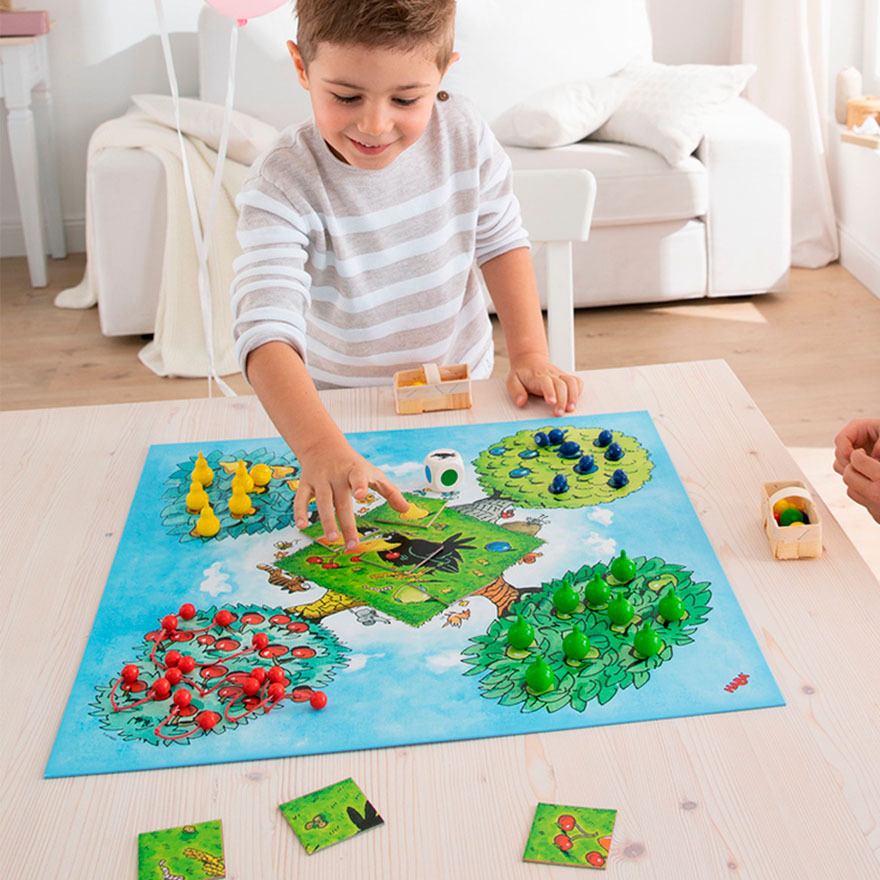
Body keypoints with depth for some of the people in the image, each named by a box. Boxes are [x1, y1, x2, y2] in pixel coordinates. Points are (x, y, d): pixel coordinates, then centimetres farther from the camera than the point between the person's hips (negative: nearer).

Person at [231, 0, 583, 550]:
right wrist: (320, 446, -56)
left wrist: (530, 354, -10)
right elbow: (267, 331, -40)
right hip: (339, 408, -2)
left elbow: (501, 242, 0)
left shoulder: (465, 136, -16)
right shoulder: (282, 186, -28)